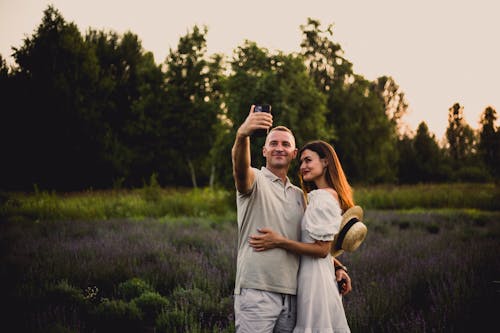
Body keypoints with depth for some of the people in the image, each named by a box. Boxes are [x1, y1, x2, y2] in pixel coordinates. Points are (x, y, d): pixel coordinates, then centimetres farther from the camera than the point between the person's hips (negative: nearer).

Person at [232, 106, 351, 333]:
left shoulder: (299, 195, 19)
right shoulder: (255, 180, 1)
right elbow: (240, 167, -24)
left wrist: (336, 267, 14)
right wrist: (242, 135, -44)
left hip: (291, 294, 6)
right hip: (256, 290, -5)